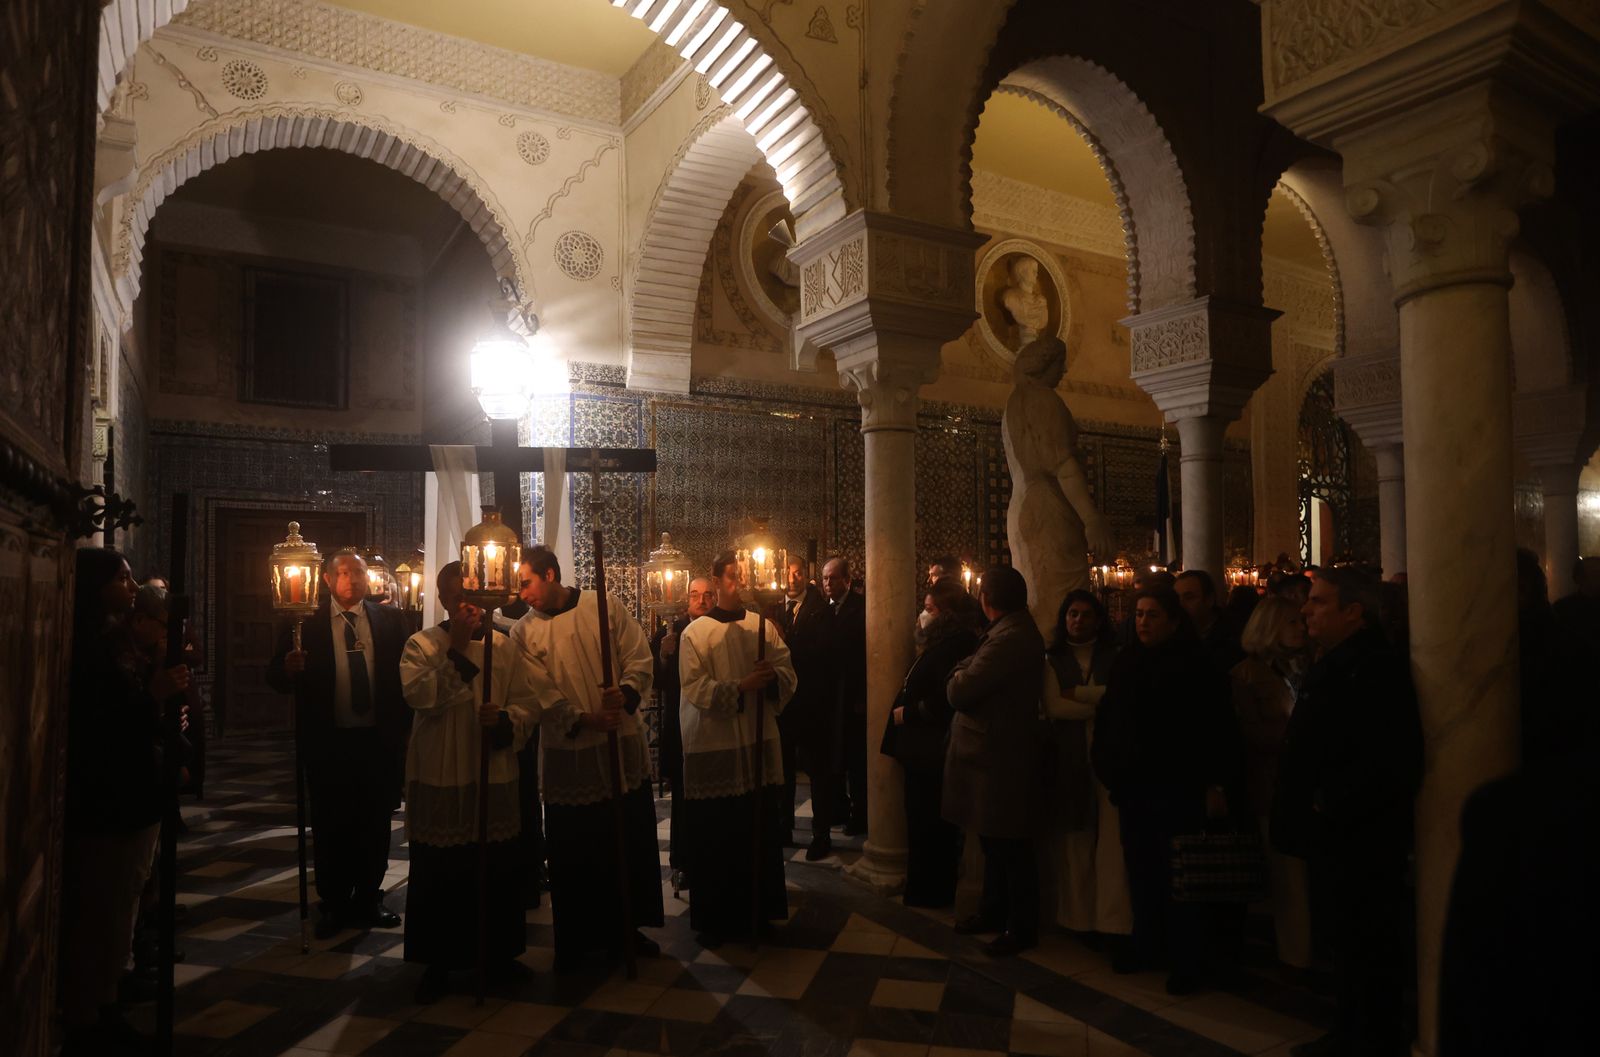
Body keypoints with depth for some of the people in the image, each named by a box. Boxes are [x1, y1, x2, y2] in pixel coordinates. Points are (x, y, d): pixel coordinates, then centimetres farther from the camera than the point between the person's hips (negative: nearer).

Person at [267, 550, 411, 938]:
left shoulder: (390, 620, 4)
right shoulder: (306, 623, 1)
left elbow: (406, 672, 1)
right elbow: (276, 677, 0)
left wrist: (403, 727, -7)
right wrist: (288, 669, -23)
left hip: (378, 740, 1)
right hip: (328, 742, -1)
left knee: (375, 825, 10)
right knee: (330, 828, 8)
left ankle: (367, 901, 24)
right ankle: (334, 904, 23)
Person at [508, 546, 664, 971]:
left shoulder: (607, 607, -2)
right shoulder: (524, 632, -1)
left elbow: (640, 659, -3)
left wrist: (627, 693, -23)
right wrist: (583, 721, -20)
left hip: (623, 748, 1)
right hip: (567, 756, -1)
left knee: (630, 842, 12)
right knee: (573, 853, 8)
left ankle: (624, 928, 31)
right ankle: (576, 940, 26)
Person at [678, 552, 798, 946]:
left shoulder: (765, 627, 7)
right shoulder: (695, 633, -3)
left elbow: (788, 673, 2)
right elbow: (695, 688, -12)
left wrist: (773, 677, -20)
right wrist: (741, 687, -24)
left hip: (760, 746, 3)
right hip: (713, 749, -3)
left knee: (761, 833, 8)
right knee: (714, 840, 3)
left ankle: (757, 911, 24)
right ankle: (714, 920, 18)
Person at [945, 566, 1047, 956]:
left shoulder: (1010, 639, -25)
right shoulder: (1018, 630, 9)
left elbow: (959, 691, -24)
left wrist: (960, 672, -6)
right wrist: (967, 673, -6)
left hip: (999, 758, -10)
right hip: (995, 752, 10)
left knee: (1009, 846, 4)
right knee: (995, 841, 20)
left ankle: (1021, 927, 18)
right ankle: (994, 911, 34)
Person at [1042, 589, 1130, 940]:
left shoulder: (1115, 656, 10)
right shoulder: (1052, 659, 9)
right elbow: (1053, 706, -5)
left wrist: (1077, 693, -7)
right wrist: (1101, 702, -4)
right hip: (1070, 756, 0)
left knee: (1111, 837, -7)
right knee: (1075, 836, 2)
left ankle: (1113, 921, -2)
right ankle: (1077, 919, 10)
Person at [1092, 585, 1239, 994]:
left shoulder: (1195, 664, -8)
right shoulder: (1127, 661, 8)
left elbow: (1219, 728, -12)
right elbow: (1108, 719, 12)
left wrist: (1217, 784, -15)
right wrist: (1106, 765, 7)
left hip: (1177, 788, -5)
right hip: (1134, 785, 5)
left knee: (1180, 876, 3)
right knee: (1142, 872, 13)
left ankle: (1187, 961, 15)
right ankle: (1147, 946, 27)